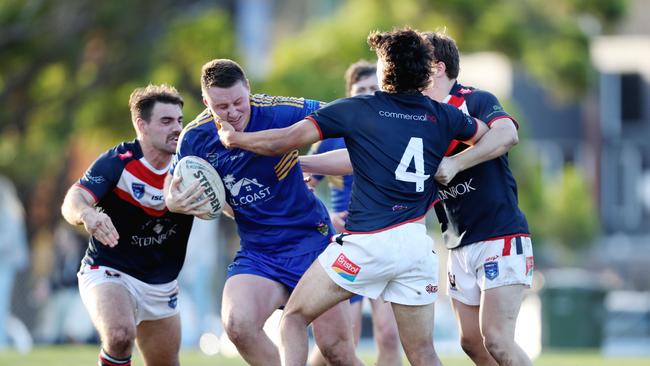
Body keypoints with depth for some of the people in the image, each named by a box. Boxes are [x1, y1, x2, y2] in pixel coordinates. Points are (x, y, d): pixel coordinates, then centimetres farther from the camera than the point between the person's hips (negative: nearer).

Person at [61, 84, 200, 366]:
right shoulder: (117, 162, -18)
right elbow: (73, 202, -29)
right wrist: (87, 215, -53)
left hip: (161, 287, 6)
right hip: (108, 272, -5)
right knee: (120, 334, -34)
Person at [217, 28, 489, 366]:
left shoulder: (356, 110, -1)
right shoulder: (443, 116, 8)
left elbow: (286, 140, -2)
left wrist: (233, 138, 13)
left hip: (367, 243, -4)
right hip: (417, 246, 4)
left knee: (294, 317, 11)